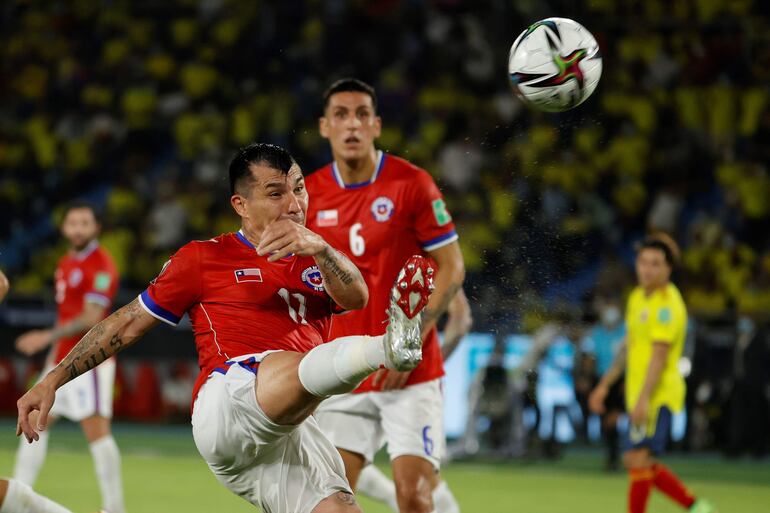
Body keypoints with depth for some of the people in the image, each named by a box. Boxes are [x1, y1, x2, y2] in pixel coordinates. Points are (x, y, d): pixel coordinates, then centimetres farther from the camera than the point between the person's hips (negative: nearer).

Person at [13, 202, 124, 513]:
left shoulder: (100, 265, -12)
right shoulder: (66, 263, 15)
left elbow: (91, 318, -19)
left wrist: (48, 337, -21)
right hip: (61, 360, 10)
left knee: (96, 430, -13)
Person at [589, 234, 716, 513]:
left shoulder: (667, 304, -14)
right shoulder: (638, 297, 14)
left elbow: (660, 354, -21)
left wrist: (644, 399, -27)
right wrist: (605, 384, 24)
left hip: (659, 395, -10)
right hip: (638, 396, 10)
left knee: (638, 459, -15)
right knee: (638, 462, 12)